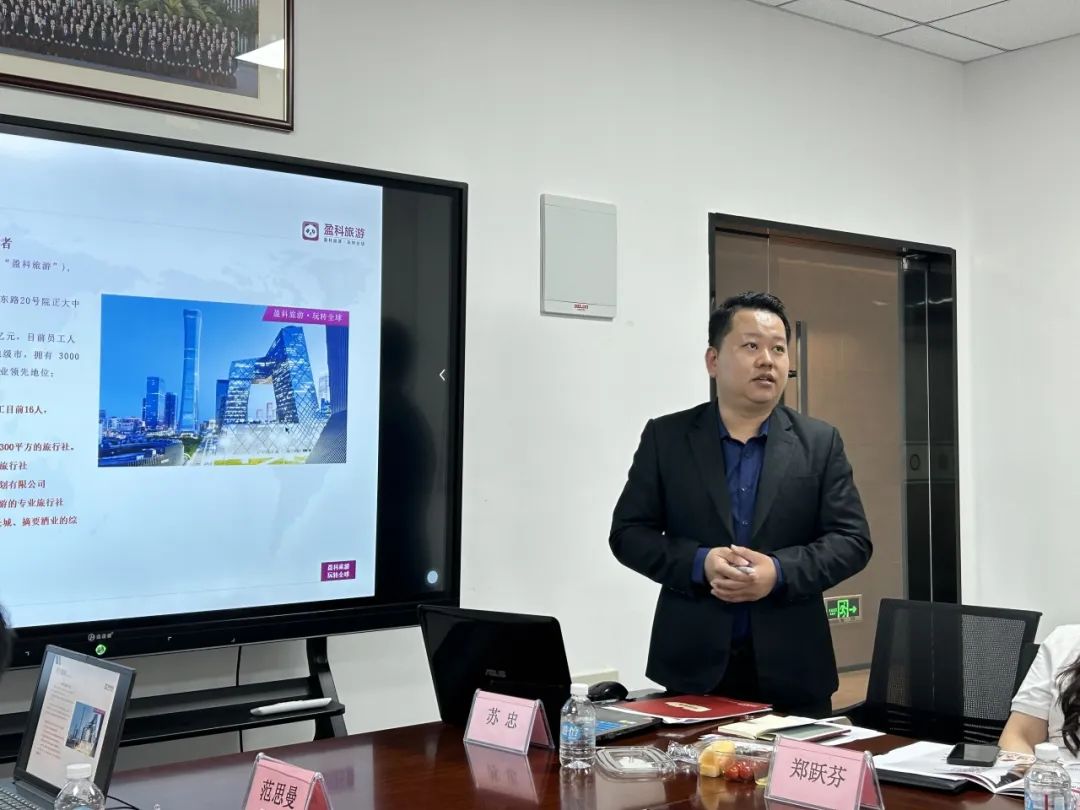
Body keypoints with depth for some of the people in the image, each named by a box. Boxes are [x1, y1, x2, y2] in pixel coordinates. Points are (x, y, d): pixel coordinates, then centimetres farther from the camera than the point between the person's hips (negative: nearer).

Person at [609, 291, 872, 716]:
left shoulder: (820, 442, 5)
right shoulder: (666, 437, 3)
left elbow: (852, 540, 1)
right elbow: (628, 532, 2)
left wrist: (779, 572, -16)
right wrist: (699, 563, -15)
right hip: (694, 663, 0)